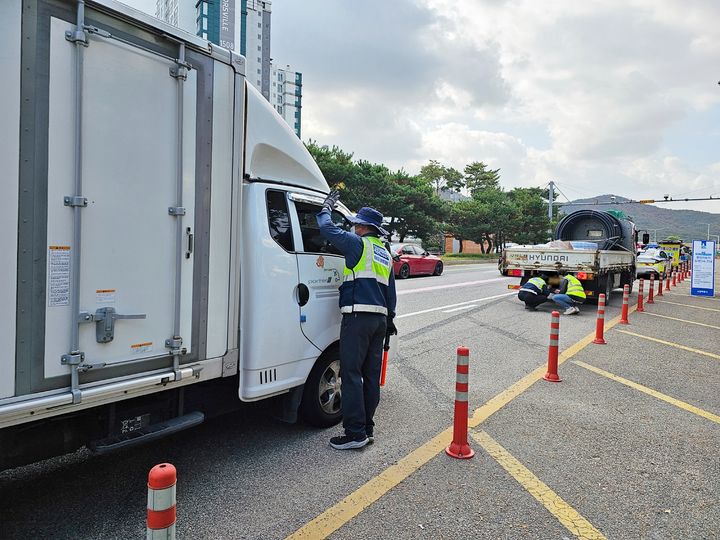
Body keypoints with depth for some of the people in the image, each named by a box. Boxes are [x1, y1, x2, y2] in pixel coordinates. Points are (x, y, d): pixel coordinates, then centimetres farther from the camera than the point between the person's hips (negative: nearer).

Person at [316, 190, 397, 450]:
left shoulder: (358, 243, -3)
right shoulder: (385, 254, 21)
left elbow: (327, 228, -1)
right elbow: (391, 291, 24)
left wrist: (327, 207, 16)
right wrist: (390, 318, 28)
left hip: (358, 316, -8)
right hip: (380, 318, 8)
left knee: (351, 374, -6)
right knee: (371, 375, 11)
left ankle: (355, 433, -6)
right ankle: (367, 429, 18)